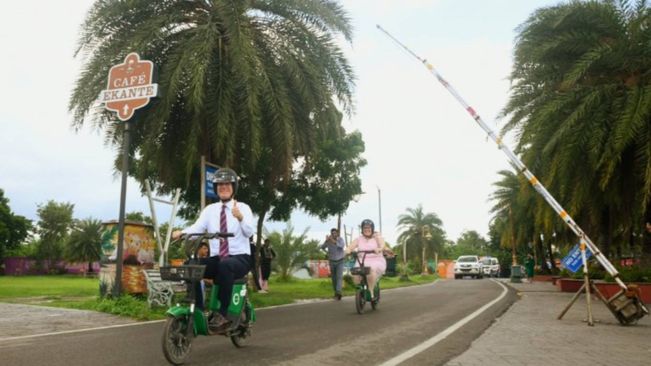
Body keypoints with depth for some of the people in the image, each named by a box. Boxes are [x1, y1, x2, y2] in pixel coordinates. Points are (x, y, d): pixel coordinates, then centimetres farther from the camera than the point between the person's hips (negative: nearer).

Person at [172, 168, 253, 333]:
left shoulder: (243, 208, 2)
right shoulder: (210, 209, 11)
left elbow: (249, 232, -15)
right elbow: (197, 228, -5)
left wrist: (240, 218, -35)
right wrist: (181, 232, -26)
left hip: (240, 258, -4)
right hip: (216, 259, 4)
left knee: (225, 265, -37)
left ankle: (222, 314, -31)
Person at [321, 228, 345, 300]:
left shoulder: (340, 239, -12)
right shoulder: (328, 240, -10)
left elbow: (342, 246, -32)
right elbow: (322, 247, -24)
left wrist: (333, 241, -41)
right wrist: (326, 241, -41)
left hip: (340, 261, -2)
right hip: (332, 262, 2)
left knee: (339, 277, -17)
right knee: (333, 278, 9)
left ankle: (338, 293, -27)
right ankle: (336, 292, 24)